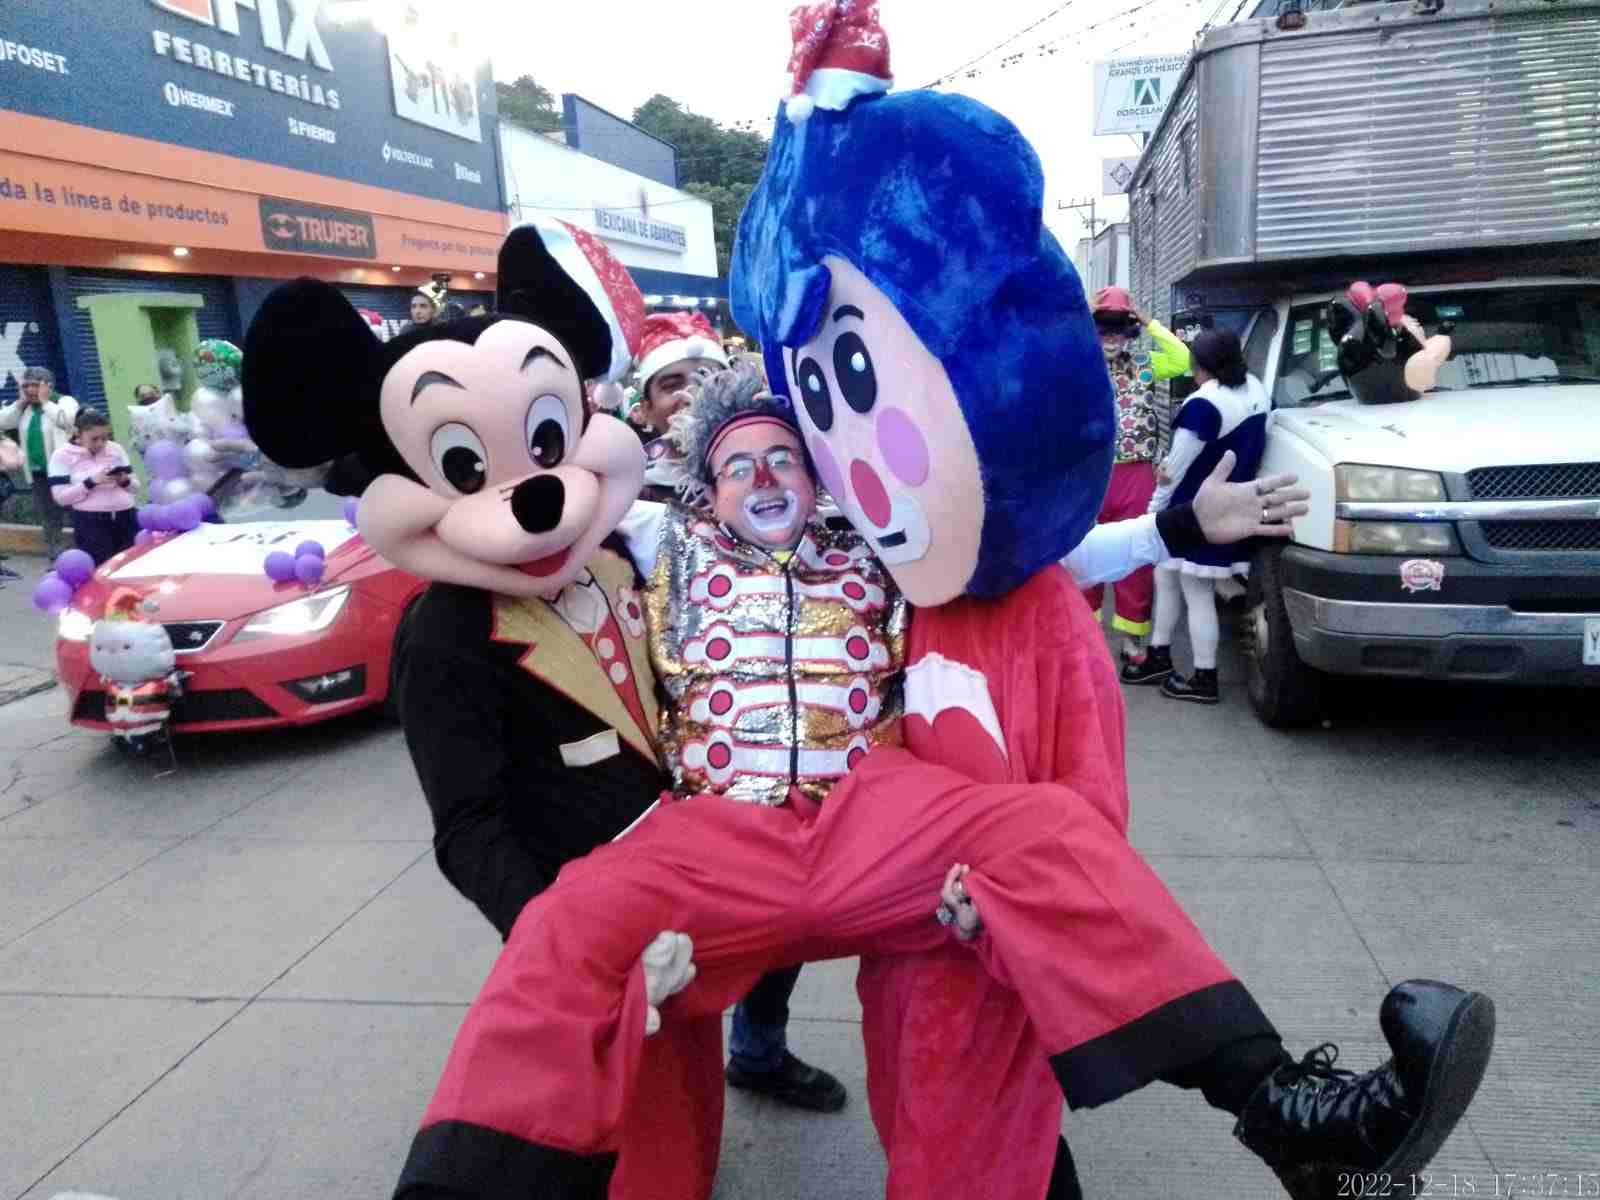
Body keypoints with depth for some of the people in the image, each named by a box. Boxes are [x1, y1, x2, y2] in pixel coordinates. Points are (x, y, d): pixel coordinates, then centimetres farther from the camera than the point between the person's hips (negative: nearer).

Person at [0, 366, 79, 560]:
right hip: (38, 473, 7)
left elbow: (65, 420, -24)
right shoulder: (24, 408, 13)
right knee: (47, 518, 11)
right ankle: (56, 560, 19)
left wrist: (45, 401, -13)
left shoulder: (64, 401, -5)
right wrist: (20, 402, 2)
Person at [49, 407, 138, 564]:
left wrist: (125, 481, -8)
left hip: (125, 518, 4)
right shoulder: (62, 455, 1)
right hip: (90, 522, -4)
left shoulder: (116, 449, 11)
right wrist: (91, 482, -16)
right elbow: (61, 497, -6)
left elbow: (134, 486, 15)